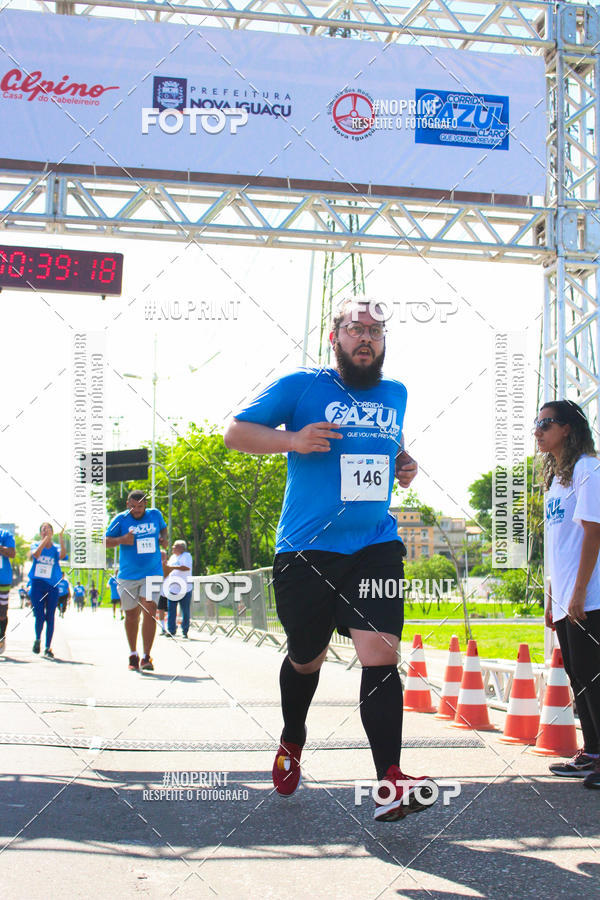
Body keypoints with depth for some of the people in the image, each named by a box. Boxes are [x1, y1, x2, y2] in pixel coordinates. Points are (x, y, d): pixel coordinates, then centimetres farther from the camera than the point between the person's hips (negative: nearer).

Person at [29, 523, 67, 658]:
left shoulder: (56, 548, 6)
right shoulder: (35, 545, 6)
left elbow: (62, 555, -17)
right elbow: (36, 554, -17)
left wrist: (61, 538, -24)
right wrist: (46, 539, -22)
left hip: (52, 586, 1)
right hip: (37, 585, -1)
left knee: (50, 618, 0)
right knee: (39, 616, -8)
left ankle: (48, 648, 7)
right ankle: (37, 640, 19)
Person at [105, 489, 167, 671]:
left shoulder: (155, 515, 5)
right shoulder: (121, 519, -2)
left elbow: (163, 527, 26)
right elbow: (105, 541, -2)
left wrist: (163, 538, 4)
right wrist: (122, 540, -21)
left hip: (152, 573, 0)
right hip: (128, 576, 0)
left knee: (149, 610, -15)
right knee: (131, 615, 10)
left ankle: (146, 657, -14)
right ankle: (133, 655, 28)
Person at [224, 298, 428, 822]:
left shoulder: (395, 394, 15)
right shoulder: (301, 387, 0)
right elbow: (235, 432, 1)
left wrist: (403, 462, 13)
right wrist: (292, 439, -15)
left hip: (376, 547, 2)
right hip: (306, 550, -2)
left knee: (381, 655, -16)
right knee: (306, 660, 14)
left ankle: (390, 782, -19)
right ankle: (292, 743, 43)